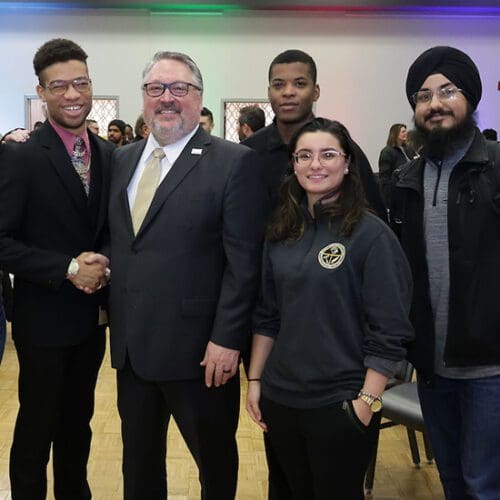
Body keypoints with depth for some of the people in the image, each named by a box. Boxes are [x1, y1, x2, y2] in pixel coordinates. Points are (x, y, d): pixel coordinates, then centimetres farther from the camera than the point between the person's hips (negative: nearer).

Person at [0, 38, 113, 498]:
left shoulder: (107, 154, 3)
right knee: (37, 429, 11)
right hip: (45, 319, -5)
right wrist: (67, 269, -22)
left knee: (78, 424, 20)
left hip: (92, 316, 5)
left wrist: (105, 266, -8)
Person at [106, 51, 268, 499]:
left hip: (198, 350, -5)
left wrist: (226, 340, -16)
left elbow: (244, 261, -13)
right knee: (138, 461, 21)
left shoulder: (235, 163, -10)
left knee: (215, 461, 15)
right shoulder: (122, 159, 10)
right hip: (130, 346, 6)